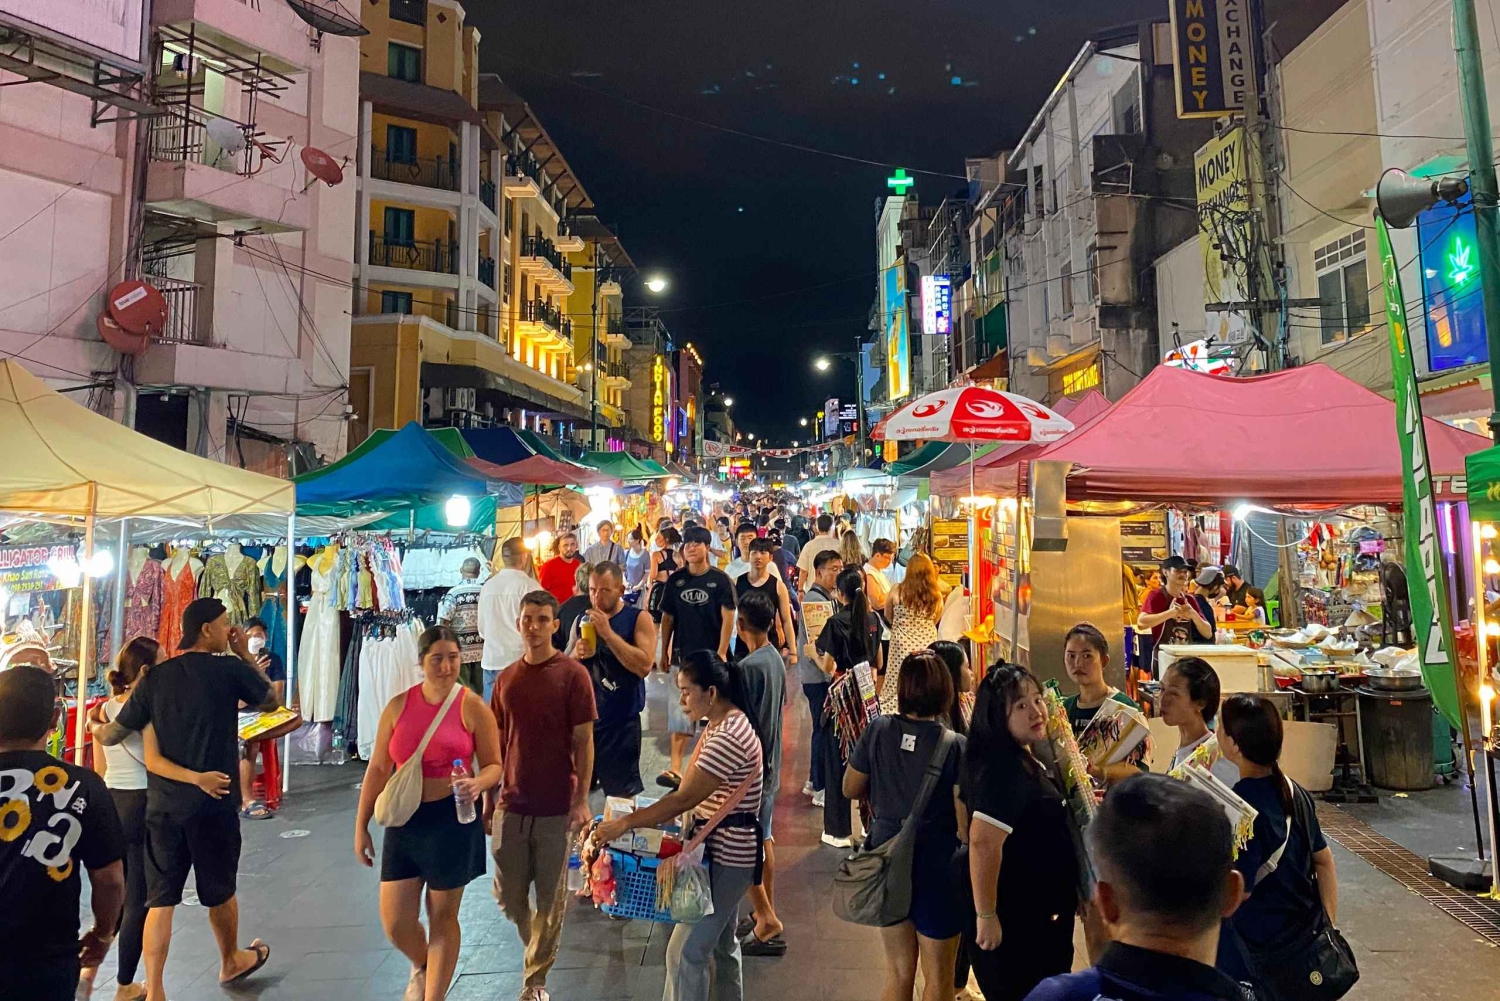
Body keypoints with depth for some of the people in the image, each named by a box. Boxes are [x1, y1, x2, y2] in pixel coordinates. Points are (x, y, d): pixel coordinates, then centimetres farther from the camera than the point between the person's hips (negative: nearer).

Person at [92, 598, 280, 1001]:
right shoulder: (230, 669, -10)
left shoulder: (155, 677, 1)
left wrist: (97, 729, 30)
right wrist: (247, 656, 11)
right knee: (219, 890, 16)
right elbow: (271, 701, 6)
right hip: (213, 801, -3)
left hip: (162, 804, 3)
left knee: (160, 898, 9)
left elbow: (113, 734, 7)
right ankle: (231, 961, 36)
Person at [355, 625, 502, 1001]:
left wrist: (478, 783, -26)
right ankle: (421, 966, 43)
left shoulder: (473, 708, -8)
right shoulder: (398, 706, 0)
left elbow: (494, 765, -4)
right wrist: (361, 826, 7)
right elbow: (378, 769, 6)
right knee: (395, 922, 9)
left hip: (453, 819, -3)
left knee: (443, 917, 10)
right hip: (404, 819, 3)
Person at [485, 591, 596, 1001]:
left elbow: (584, 742, -8)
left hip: (556, 808, -4)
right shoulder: (507, 678, 5)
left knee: (551, 899, 6)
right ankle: (539, 949, 42)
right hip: (511, 805, 4)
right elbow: (498, 744, 12)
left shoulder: (573, 674, -8)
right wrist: (488, 797, 10)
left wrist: (582, 800, -13)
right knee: (508, 896, 13)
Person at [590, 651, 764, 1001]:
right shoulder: (723, 724, 7)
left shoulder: (728, 738, -26)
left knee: (685, 952, -3)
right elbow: (692, 793, 10)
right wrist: (636, 818, 4)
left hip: (727, 856, -10)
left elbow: (684, 800, -26)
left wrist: (624, 824, -20)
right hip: (725, 851, 10)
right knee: (719, 943, 22)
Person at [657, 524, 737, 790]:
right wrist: (664, 653, 5)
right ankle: (676, 769, -1)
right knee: (680, 713, -1)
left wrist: (721, 653, -15)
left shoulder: (720, 580, -6)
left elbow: (728, 618, -9)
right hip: (682, 656, 2)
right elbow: (667, 619, 7)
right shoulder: (675, 581, 3)